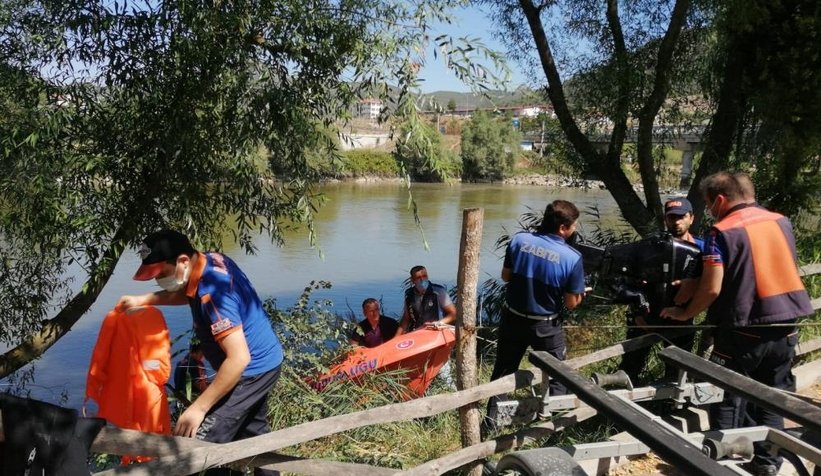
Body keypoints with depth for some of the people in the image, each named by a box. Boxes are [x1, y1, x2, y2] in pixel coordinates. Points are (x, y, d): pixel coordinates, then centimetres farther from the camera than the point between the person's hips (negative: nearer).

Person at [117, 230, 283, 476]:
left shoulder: (212, 293, -31)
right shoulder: (210, 260, -3)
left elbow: (239, 359, -34)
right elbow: (186, 294, 19)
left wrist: (199, 408, -28)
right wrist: (143, 299, 5)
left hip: (252, 370, -10)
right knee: (254, 437, 24)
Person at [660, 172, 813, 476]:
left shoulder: (722, 232, -13)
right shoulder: (781, 222, 6)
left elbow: (712, 289, -17)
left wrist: (685, 314, -2)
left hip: (742, 332, -6)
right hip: (785, 329, 6)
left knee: (727, 402, 9)